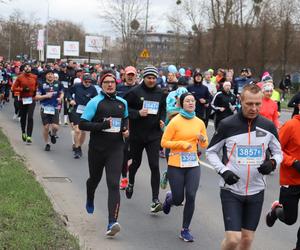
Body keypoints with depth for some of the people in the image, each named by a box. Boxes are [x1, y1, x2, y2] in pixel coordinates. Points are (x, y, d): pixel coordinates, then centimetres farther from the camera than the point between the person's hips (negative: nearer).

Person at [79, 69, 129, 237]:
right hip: (97, 148, -1)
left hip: (116, 149, 1)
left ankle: (112, 223, -20)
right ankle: (90, 201, 56)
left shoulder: (122, 103, 7)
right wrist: (103, 125, -22)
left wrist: (126, 129, 6)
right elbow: (82, 124, -13)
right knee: (95, 179, 21)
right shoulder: (95, 102, -8)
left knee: (114, 184, -13)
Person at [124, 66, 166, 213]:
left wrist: (162, 120, 1)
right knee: (136, 162, 18)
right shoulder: (135, 92, -8)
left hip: (153, 135, 1)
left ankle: (155, 200, -8)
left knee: (155, 166, -9)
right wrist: (138, 113, -19)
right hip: (137, 134, -1)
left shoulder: (160, 93, 4)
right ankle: (130, 183, 50)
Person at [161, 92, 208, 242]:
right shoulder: (175, 121, -8)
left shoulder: (199, 123, 5)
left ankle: (185, 230, 9)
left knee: (191, 197, -7)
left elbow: (205, 145, 15)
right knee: (178, 200, 4)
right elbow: (164, 142, -8)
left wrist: (202, 139, -8)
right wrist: (182, 144, -17)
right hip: (176, 165, -3)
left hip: (193, 165, 3)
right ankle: (169, 199, 43)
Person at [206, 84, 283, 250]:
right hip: (231, 189, -3)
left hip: (256, 191, 3)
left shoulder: (268, 126, -1)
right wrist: (223, 171, -14)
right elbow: (211, 152, 2)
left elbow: (278, 152, 13)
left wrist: (272, 163, -10)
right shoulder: (227, 125, -9)